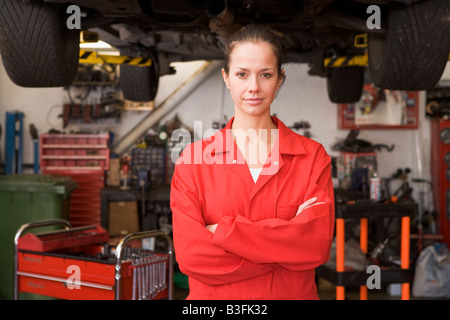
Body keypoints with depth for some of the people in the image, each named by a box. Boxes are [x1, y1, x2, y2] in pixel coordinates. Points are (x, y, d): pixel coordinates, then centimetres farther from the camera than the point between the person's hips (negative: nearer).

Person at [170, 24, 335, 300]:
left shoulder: (312, 156, -5)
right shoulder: (194, 158, -7)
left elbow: (318, 244, -17)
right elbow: (191, 256, -15)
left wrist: (223, 231, -19)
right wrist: (288, 240, -18)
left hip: (294, 294, 1)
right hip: (213, 296, 0)